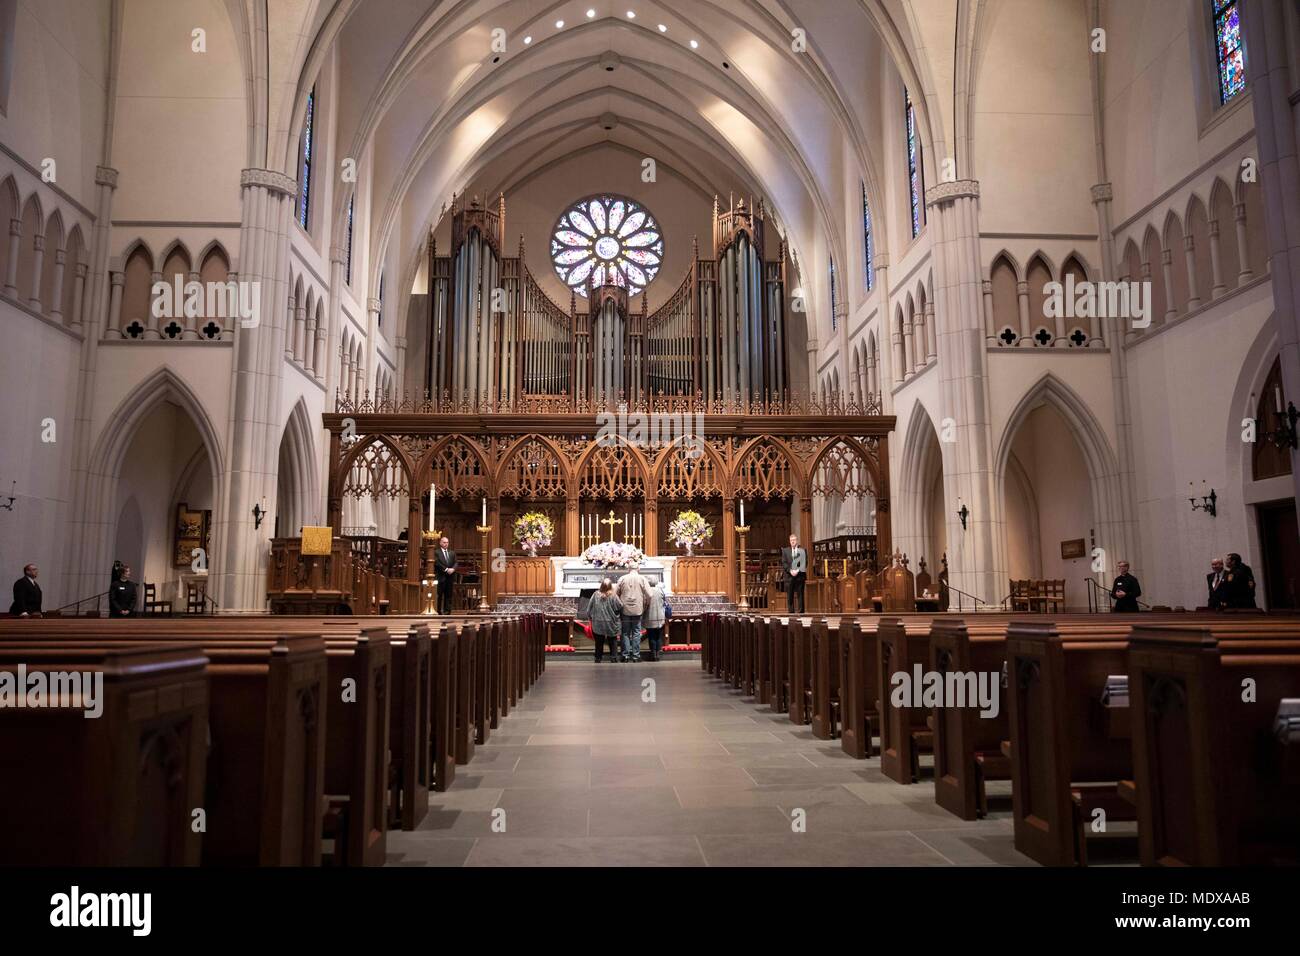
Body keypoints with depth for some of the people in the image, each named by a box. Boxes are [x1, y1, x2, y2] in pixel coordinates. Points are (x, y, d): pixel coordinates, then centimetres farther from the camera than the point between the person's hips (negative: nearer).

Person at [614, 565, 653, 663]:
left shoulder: (622, 578, 2)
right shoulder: (642, 579, -1)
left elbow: (615, 593, 0)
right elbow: (648, 595, -6)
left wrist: (620, 605, 7)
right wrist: (644, 607, 6)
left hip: (625, 610, 1)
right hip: (637, 610, -1)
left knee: (626, 633, 8)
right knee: (636, 633, 7)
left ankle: (626, 655, 8)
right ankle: (636, 655, 7)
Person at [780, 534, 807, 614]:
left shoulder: (802, 550, 6)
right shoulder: (785, 551, 11)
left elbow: (805, 563, 1)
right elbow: (784, 563, 5)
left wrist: (798, 571, -11)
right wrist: (790, 571, -10)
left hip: (800, 575, -1)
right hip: (789, 576, 1)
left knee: (800, 595, -1)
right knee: (789, 596, 1)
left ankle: (800, 612, 1)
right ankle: (791, 612, 3)